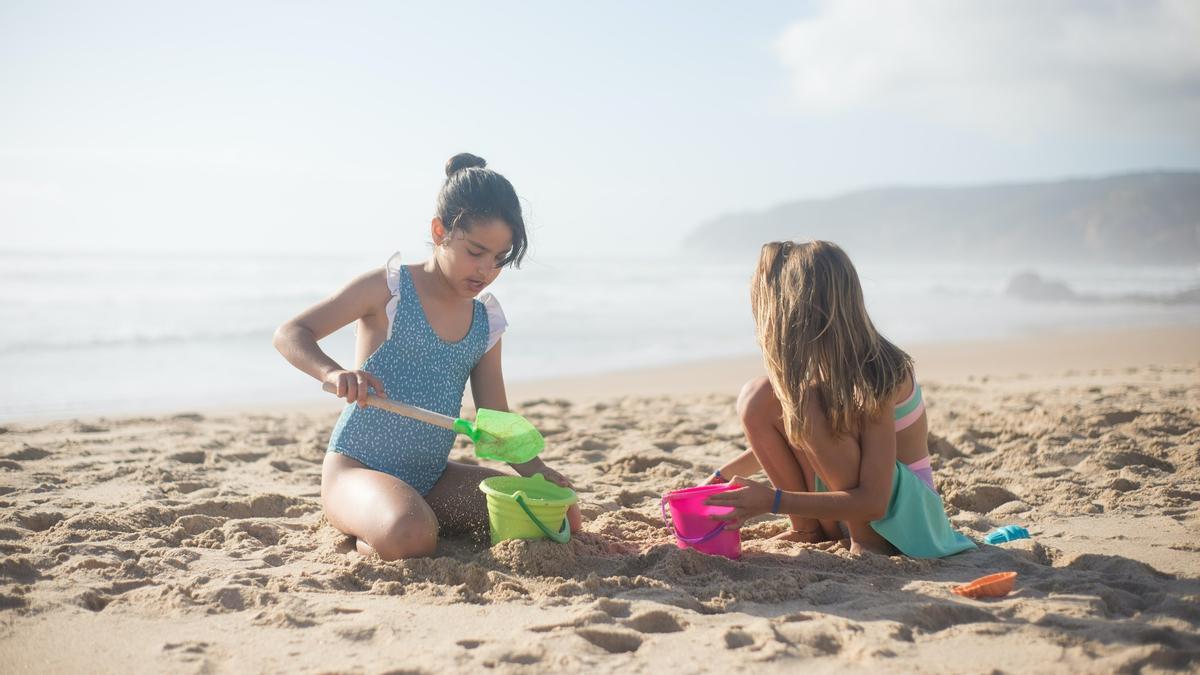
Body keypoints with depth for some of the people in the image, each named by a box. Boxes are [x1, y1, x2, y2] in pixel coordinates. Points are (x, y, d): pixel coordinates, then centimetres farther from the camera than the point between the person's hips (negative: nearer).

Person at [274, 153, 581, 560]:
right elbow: (290, 335, -10)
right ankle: (370, 539, -1)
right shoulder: (389, 289, -7)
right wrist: (332, 373, -31)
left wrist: (533, 469, -8)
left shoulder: (487, 321, 9)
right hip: (357, 468, -7)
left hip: (432, 479, 7)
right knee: (410, 535, -40)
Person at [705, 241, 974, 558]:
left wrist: (773, 501, -35)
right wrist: (720, 478, 6)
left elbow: (873, 502, -31)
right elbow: (781, 438, 12)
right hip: (846, 495, 7)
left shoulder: (870, 377, -28)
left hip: (904, 502, -7)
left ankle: (864, 538, -16)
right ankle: (811, 529, -2)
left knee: (808, 406, -30)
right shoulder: (810, 364, -7)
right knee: (755, 400, -9)